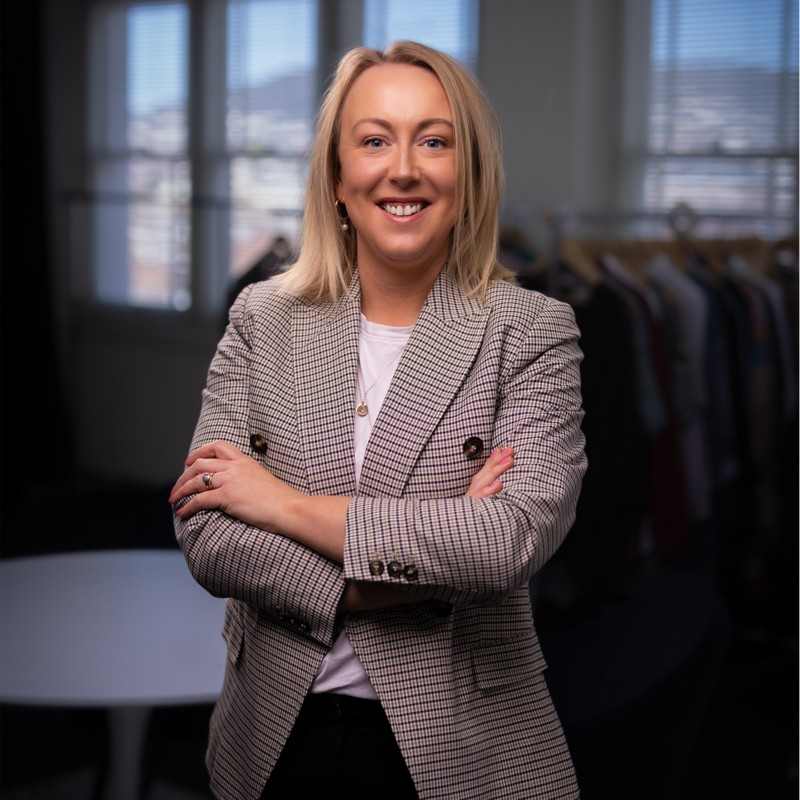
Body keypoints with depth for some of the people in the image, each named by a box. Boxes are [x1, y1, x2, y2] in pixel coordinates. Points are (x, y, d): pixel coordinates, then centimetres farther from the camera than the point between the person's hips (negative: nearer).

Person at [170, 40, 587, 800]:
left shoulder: (534, 331, -7)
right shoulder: (261, 317, 0)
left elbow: (516, 539, -21)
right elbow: (206, 536, -9)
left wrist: (289, 504, -16)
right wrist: (429, 568, -17)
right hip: (278, 737, 2)